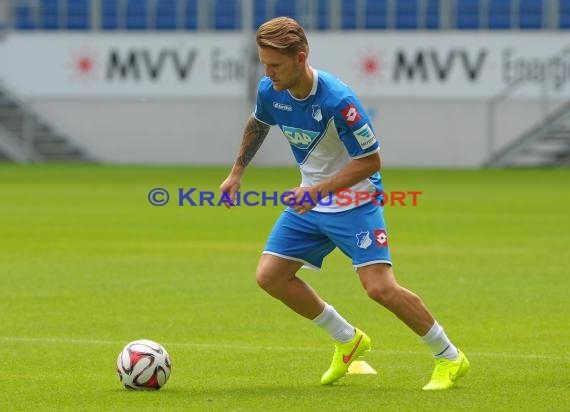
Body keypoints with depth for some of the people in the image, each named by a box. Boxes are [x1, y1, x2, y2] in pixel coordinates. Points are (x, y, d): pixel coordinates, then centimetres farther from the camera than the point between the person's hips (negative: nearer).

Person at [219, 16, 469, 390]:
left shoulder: (338, 100, -29)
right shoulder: (270, 91, -8)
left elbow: (370, 160, -23)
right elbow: (258, 124, 17)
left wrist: (319, 191, -29)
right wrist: (237, 172, 18)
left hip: (355, 200, -7)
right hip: (311, 199, 7)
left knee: (379, 286, -18)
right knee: (269, 275, 1)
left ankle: (450, 358, 0)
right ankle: (348, 340, 19)